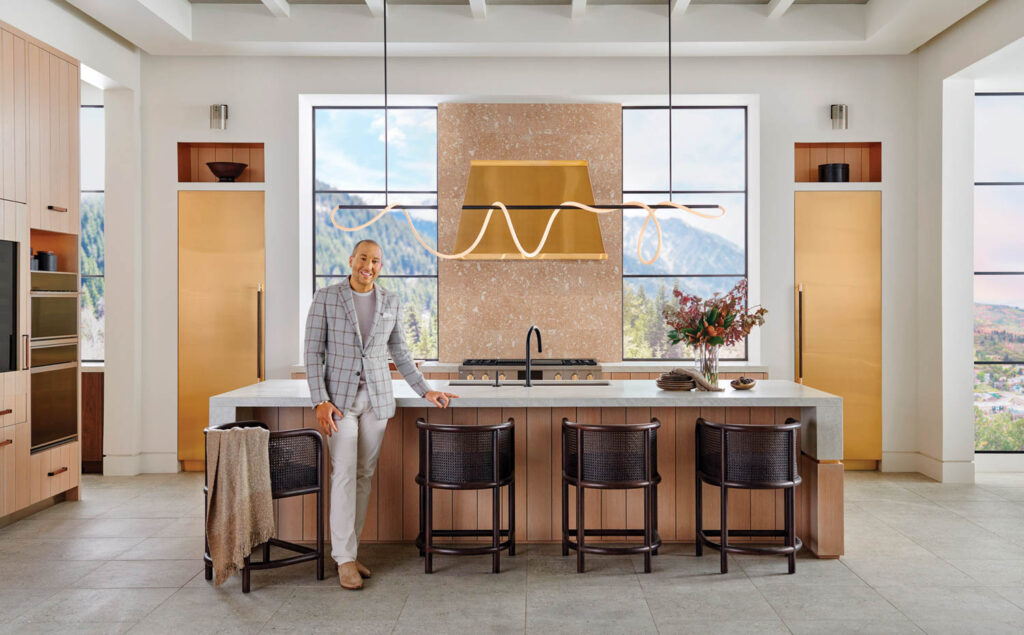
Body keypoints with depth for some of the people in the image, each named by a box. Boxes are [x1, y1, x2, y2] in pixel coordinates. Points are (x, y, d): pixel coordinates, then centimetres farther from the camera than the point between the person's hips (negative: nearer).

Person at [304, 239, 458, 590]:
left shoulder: (391, 302, 6)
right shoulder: (326, 297, -4)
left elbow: (399, 353, 13)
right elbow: (313, 352, -5)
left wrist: (425, 390, 8)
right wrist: (320, 401, -14)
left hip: (377, 398, 3)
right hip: (339, 397, -3)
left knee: (364, 475, 6)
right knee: (344, 474, -8)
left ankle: (348, 551, 17)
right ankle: (345, 559, 0)